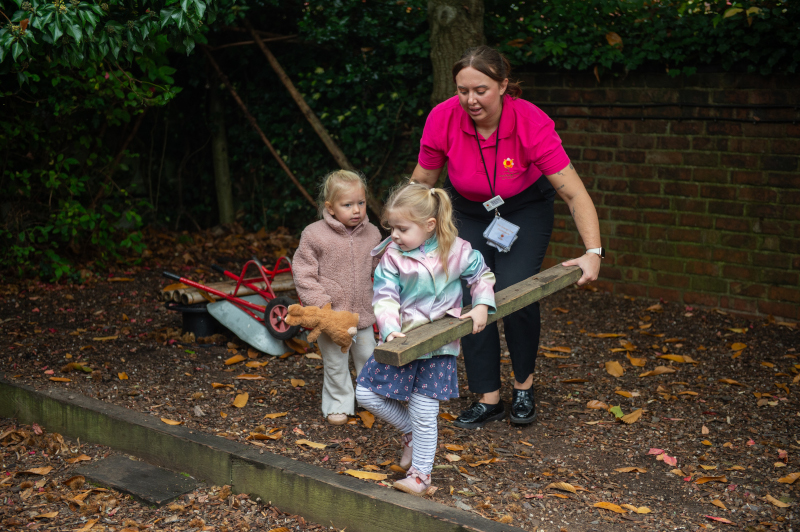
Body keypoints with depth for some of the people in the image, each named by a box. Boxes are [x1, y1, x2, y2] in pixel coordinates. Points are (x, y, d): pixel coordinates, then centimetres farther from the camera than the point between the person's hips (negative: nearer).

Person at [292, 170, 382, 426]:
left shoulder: (372, 234, 0)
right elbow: (303, 272, -10)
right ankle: (338, 404, 25)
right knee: (335, 362, 9)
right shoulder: (314, 235, -14)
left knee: (368, 356, 14)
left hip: (362, 311, 3)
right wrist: (319, 303, -16)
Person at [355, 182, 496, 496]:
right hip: (400, 340, 3)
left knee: (423, 412, -1)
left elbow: (482, 276, 10)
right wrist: (389, 330, -29)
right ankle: (410, 432, 26)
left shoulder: (457, 251, -8)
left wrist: (482, 306, -5)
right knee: (366, 394, 2)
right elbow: (385, 297, -13)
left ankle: (421, 474, 17)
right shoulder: (391, 256, -7)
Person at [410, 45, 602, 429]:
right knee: (471, 298, -6)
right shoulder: (442, 119, -25)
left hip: (525, 208, -2)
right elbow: (422, 181, -8)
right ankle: (488, 399, 7)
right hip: (469, 210, 3)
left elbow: (574, 193, -30)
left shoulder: (532, 123, -32)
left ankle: (524, 384, 9)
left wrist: (593, 252, -38)